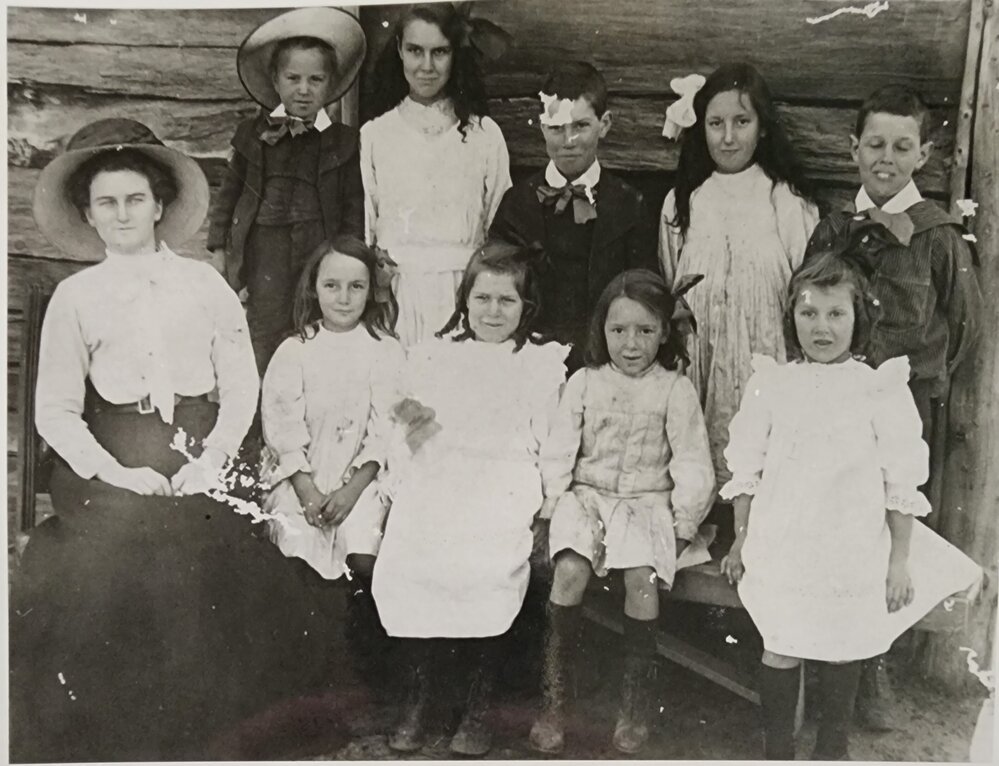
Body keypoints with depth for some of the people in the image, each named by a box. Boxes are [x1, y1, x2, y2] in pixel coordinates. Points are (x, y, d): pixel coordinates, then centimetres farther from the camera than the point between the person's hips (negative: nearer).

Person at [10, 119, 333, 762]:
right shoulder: (75, 296, 7)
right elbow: (55, 411, 4)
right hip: (110, 468, 0)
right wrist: (114, 473, -9)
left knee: (209, 563, -14)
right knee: (113, 568, -16)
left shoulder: (205, 284, 8)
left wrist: (210, 459, -9)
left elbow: (242, 387, 4)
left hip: (199, 462, 0)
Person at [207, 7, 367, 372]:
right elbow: (229, 191, 11)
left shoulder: (343, 141, 2)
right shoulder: (252, 133, 5)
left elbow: (353, 206, 3)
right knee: (265, 348, 5)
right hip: (264, 260, 1)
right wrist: (218, 247, 7)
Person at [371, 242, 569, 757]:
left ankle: (477, 708, -7)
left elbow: (552, 444, 7)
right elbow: (405, 439, 19)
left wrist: (541, 508, -7)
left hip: (504, 487, -2)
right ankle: (417, 698, -4)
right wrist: (401, 490, 1)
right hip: (434, 481, 2)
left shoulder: (544, 363, 15)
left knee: (486, 568, -28)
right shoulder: (431, 356, 22)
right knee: (404, 561, -24)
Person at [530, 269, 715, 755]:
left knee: (641, 576, -28)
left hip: (648, 502, -1)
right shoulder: (584, 382, 6)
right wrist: (553, 505, -6)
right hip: (586, 495, 1)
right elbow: (559, 452, 5)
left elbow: (691, 463, 1)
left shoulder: (676, 390, 2)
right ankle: (554, 700, -14)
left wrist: (683, 526, -5)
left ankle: (635, 701, -8)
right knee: (570, 570, -27)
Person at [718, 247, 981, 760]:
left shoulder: (884, 390, -3)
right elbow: (746, 470, 7)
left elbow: (902, 484, -1)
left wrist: (900, 560, -1)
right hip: (781, 547, 1)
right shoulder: (770, 385, 1)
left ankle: (833, 750, 32)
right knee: (780, 649, 6)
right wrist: (740, 541, 8)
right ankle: (777, 750, 24)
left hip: (853, 552, 0)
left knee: (844, 650, 11)